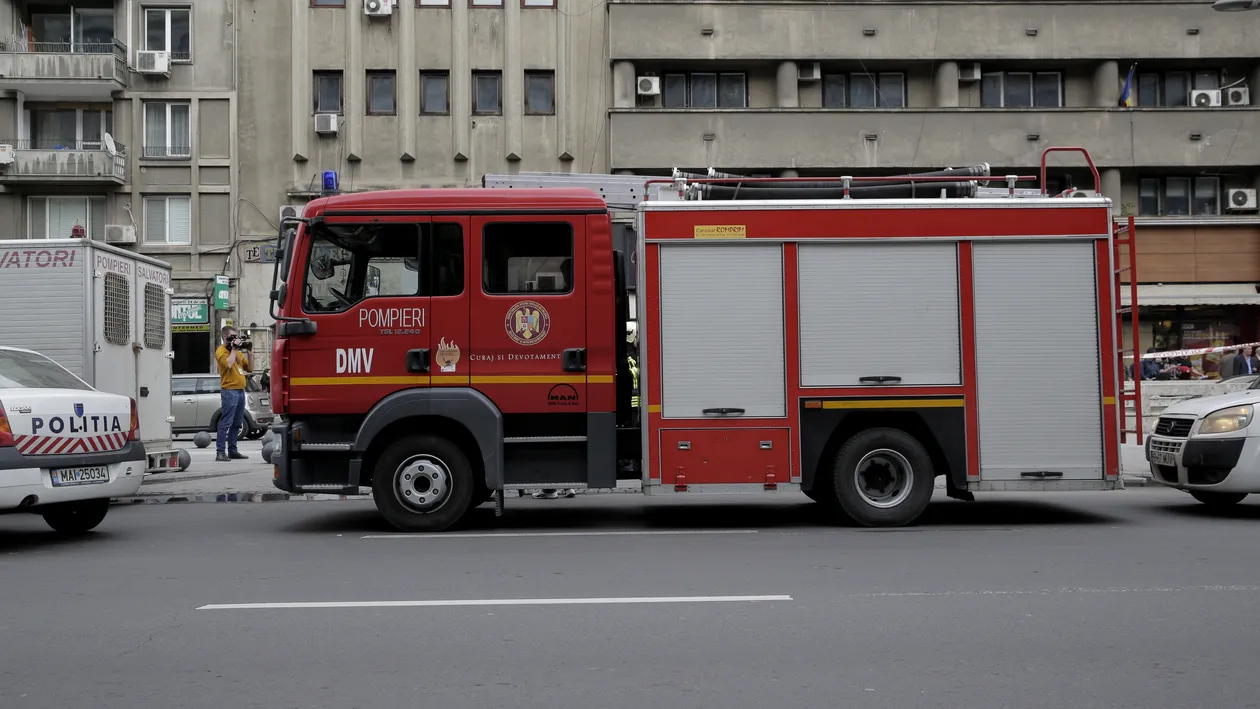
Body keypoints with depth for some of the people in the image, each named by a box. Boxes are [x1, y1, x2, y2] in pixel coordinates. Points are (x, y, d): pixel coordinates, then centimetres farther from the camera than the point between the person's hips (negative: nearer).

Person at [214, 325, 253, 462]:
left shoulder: (238, 352, 19)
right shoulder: (221, 351, -3)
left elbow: (249, 368, 20)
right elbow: (228, 364, -23)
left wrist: (248, 352, 8)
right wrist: (234, 349, -12)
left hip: (240, 390, 8)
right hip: (229, 391, -8)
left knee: (237, 423, 10)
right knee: (226, 422, -11)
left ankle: (232, 450, 16)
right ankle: (220, 452, -11)